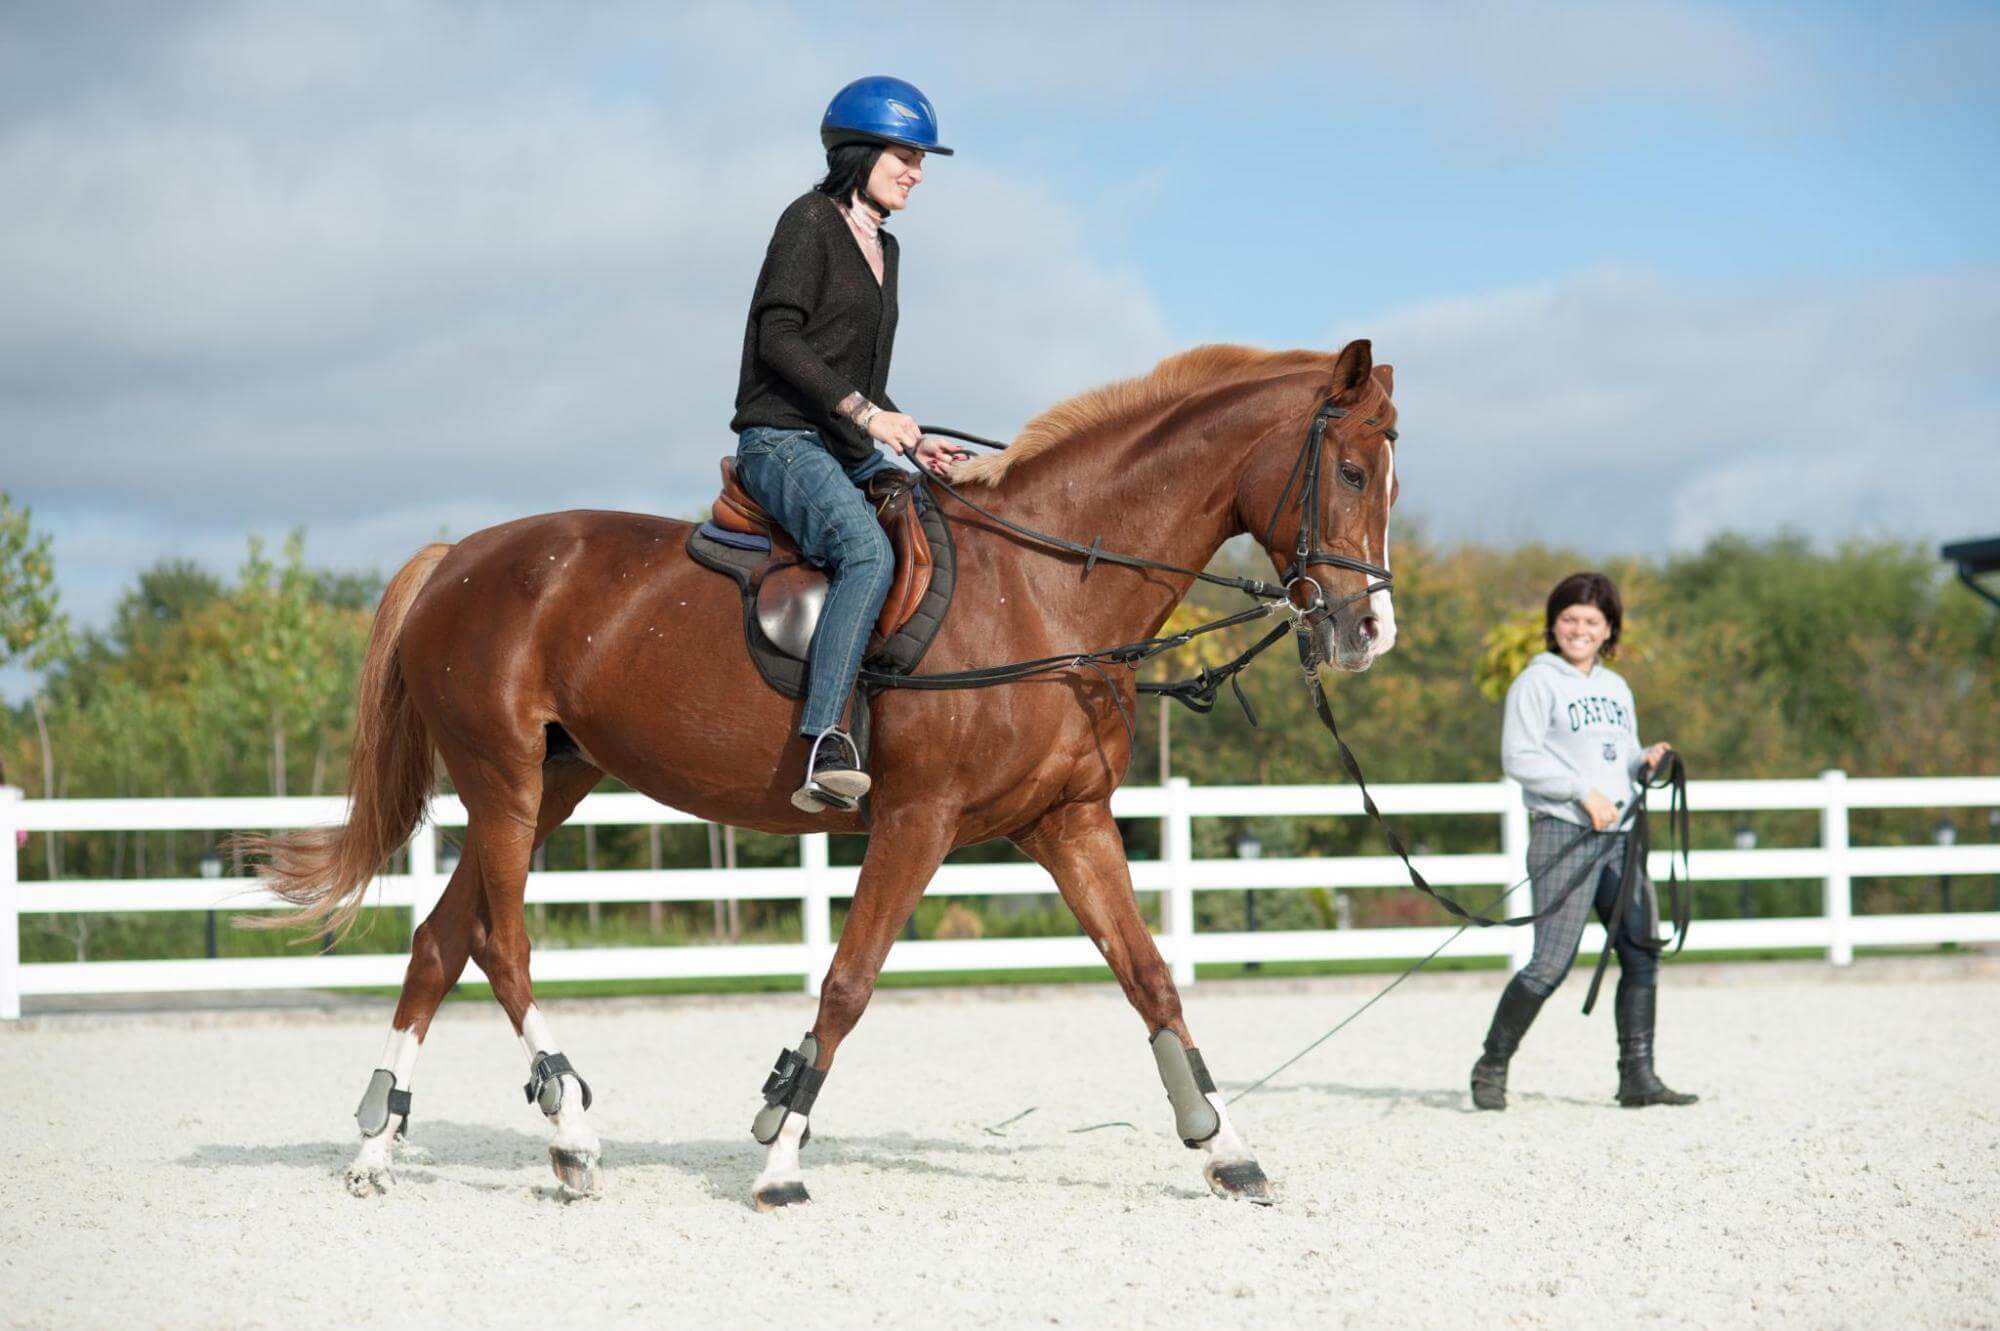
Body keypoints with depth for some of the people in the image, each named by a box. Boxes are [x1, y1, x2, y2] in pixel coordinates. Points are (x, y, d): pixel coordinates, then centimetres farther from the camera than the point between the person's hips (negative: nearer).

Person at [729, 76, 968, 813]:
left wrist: (914, 444, 9)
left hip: (849, 452, 9)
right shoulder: (810, 221, -4)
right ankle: (822, 747, -42)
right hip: (781, 440, -9)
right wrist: (866, 411, -20)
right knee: (868, 551, -34)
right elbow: (778, 337, -14)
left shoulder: (884, 248, 20)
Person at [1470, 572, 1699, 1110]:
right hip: (1563, 834, -7)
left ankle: (1637, 1077, 7)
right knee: (1551, 963, -11)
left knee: (1642, 954, 2)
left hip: (1619, 834, 7)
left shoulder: (1615, 687, 19)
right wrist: (1583, 792, -17)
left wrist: (1647, 762, 2)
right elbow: (1519, 758, -11)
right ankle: (1491, 1067, 2)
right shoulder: (1537, 682, -2)